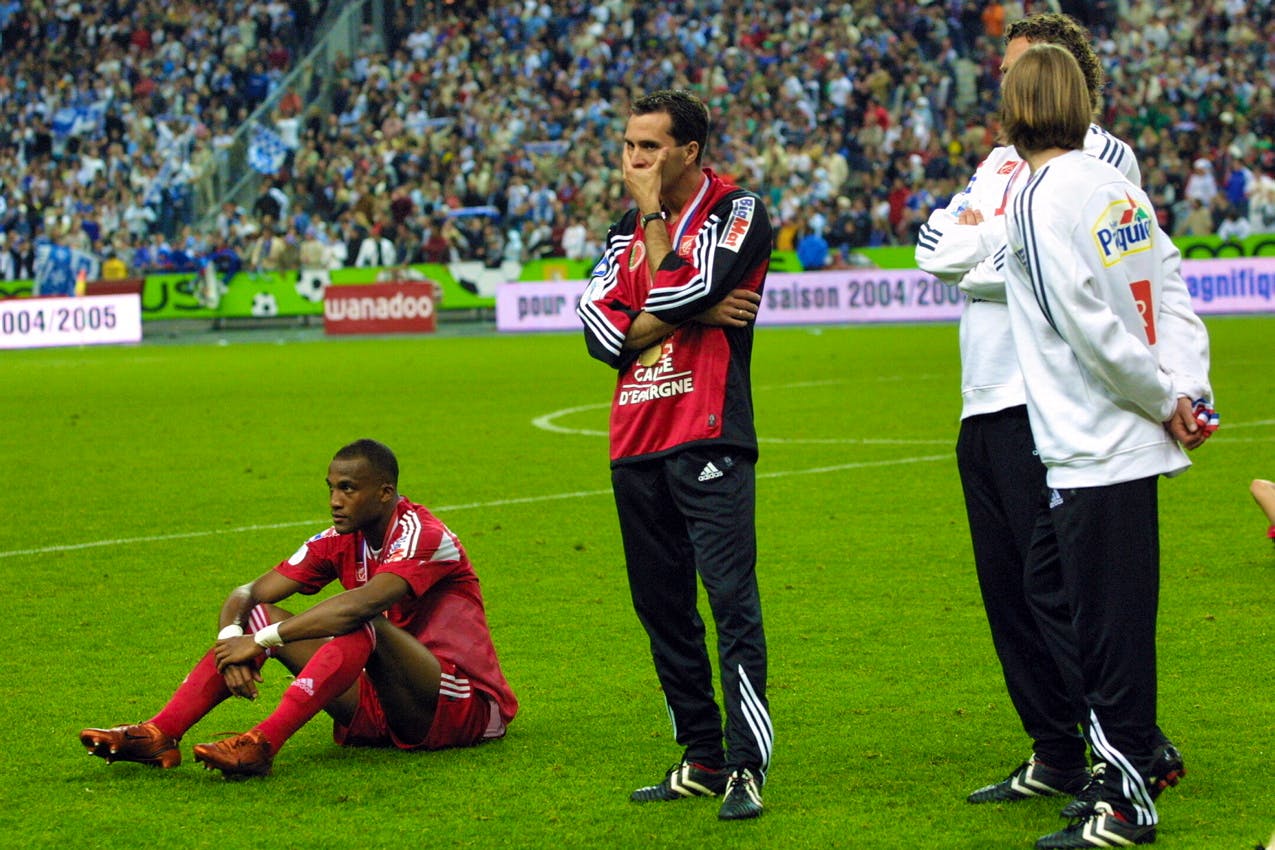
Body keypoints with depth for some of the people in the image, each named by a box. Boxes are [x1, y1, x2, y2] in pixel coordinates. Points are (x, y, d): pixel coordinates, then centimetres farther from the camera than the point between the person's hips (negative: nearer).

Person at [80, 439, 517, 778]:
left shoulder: (423, 535, -15)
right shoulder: (339, 542, 6)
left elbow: (363, 603, -33)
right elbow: (246, 595, 1)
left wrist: (262, 641, -32)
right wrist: (233, 643, -22)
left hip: (465, 706, -7)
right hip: (381, 711, 7)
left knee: (361, 623, -34)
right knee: (260, 616, -3)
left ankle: (262, 744, -46)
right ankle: (160, 734, -19)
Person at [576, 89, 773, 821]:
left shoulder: (737, 213, -2)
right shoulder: (628, 229, 17)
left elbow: (681, 293, -17)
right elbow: (604, 333, 5)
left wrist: (654, 214, -2)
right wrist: (698, 315, -8)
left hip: (708, 438, -7)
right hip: (636, 442, 7)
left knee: (732, 599, -13)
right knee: (662, 607, 9)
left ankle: (747, 768, -14)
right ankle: (700, 761, 17)